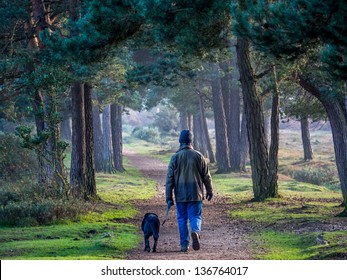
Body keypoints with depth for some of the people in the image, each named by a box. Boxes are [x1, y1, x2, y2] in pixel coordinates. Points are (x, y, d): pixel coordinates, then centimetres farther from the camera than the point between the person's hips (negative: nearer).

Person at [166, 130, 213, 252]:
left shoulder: (175, 157, -1)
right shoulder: (198, 156, 0)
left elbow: (169, 178, -1)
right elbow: (206, 176, 4)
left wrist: (169, 197, 2)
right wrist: (209, 191, 15)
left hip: (180, 195, 0)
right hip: (196, 194, 0)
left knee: (182, 219, 8)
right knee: (195, 216, 4)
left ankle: (184, 245, 7)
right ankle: (195, 231, -27)